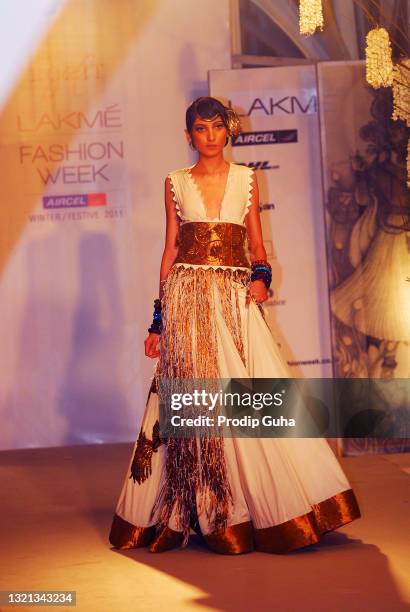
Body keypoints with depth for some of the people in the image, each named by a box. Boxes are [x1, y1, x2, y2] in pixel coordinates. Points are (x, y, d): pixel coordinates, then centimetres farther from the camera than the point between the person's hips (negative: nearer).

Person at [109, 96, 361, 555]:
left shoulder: (246, 179, 11)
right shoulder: (176, 182, 10)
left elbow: (256, 242, 12)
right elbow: (170, 249, 10)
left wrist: (261, 276, -10)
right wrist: (159, 318, 6)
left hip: (236, 298, 0)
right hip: (188, 298, 0)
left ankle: (271, 504, 6)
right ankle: (206, 513, 10)